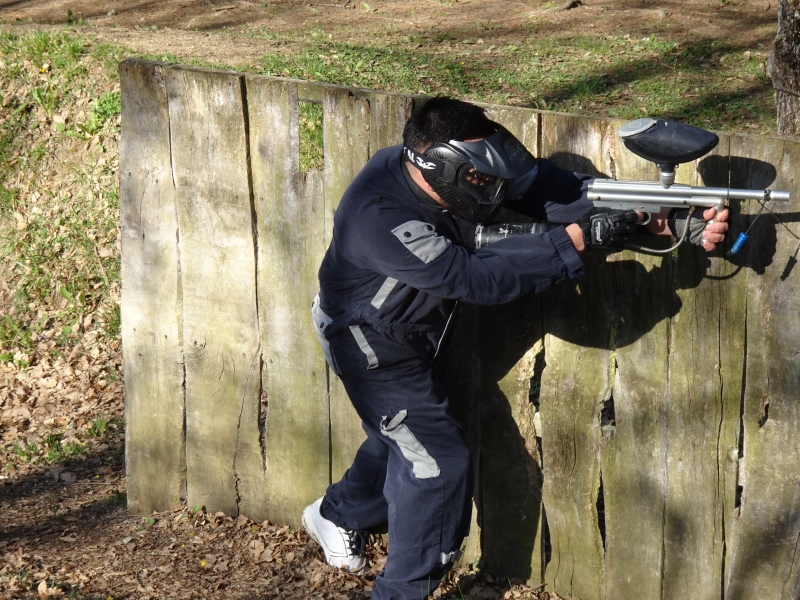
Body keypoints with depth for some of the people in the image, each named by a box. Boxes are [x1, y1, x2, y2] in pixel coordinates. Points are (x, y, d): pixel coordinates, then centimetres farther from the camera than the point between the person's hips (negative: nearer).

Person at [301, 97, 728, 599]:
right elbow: (473, 276, -43)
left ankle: (336, 516, 54)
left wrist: (674, 223, -32)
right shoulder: (378, 215, -40)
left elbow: (550, 187, -23)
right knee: (439, 462, -7)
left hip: (416, 335, 8)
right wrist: (579, 238, -47)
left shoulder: (462, 169, -21)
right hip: (371, 345, -8)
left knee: (403, 436, 26)